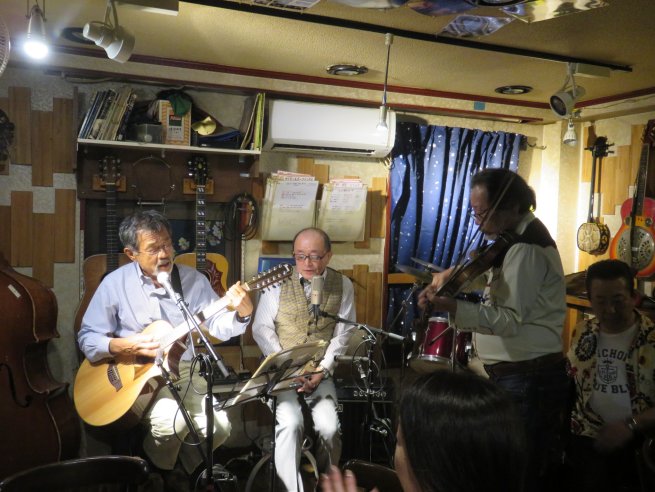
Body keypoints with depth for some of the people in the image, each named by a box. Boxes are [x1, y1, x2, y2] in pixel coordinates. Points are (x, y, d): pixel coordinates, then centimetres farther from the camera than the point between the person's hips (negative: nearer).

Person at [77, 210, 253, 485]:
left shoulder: (193, 279, -1)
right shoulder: (114, 283, -5)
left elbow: (218, 326, -8)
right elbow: (87, 338, -1)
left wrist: (242, 313, -29)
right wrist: (121, 346, -20)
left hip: (184, 371, 3)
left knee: (219, 426, -16)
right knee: (172, 420, -29)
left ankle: (184, 469, 19)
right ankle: (157, 475, 7)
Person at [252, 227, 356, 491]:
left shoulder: (343, 286, -1)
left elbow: (342, 335, 0)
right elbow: (262, 329, -4)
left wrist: (322, 370, -11)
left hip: (321, 372, 1)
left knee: (329, 427, -18)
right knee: (290, 423, -25)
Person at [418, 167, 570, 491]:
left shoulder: (525, 249, -19)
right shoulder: (515, 239, 12)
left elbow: (510, 319, -26)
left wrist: (452, 307, -37)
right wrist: (451, 273, 4)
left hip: (527, 381, -10)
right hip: (513, 375, 10)